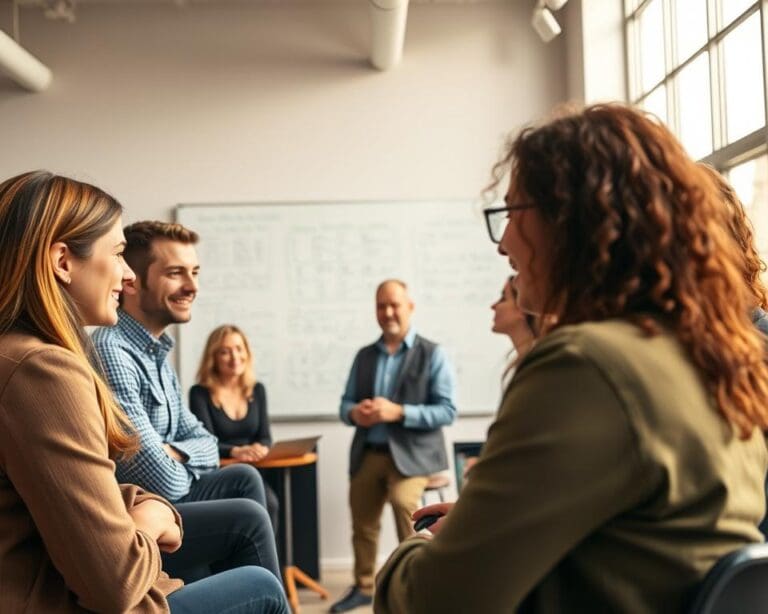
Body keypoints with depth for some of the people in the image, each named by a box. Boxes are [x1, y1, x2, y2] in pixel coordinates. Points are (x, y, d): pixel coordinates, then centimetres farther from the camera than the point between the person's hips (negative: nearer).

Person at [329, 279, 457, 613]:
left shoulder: (432, 354, -4)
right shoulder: (364, 356, 12)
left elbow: (447, 410, -10)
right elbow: (345, 403, 13)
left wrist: (398, 412, -21)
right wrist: (355, 412, -12)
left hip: (411, 453, -5)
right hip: (368, 453, 5)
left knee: (403, 502, -27)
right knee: (362, 521, 12)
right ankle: (363, 587, 34)